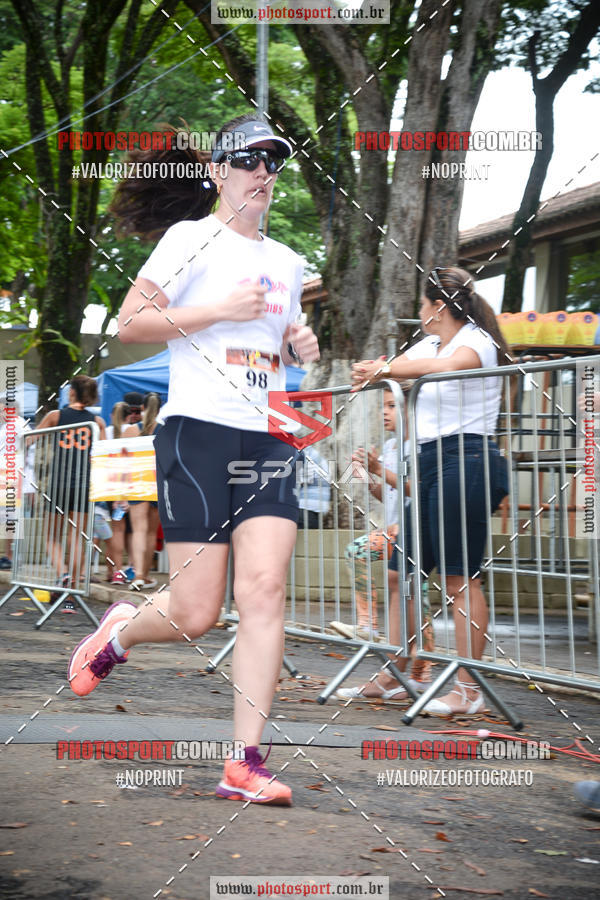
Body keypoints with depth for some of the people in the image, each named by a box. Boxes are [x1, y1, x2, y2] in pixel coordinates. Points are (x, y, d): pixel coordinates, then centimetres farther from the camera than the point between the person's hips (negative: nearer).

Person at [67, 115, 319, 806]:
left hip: (268, 440, 5)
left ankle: (245, 763, -9)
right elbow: (129, 323, -5)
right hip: (198, 431, -5)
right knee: (196, 613, -7)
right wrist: (222, 309, -13)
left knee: (264, 589, -11)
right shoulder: (192, 237, 0)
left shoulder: (286, 262, 19)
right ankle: (119, 629, 28)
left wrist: (300, 347, 10)